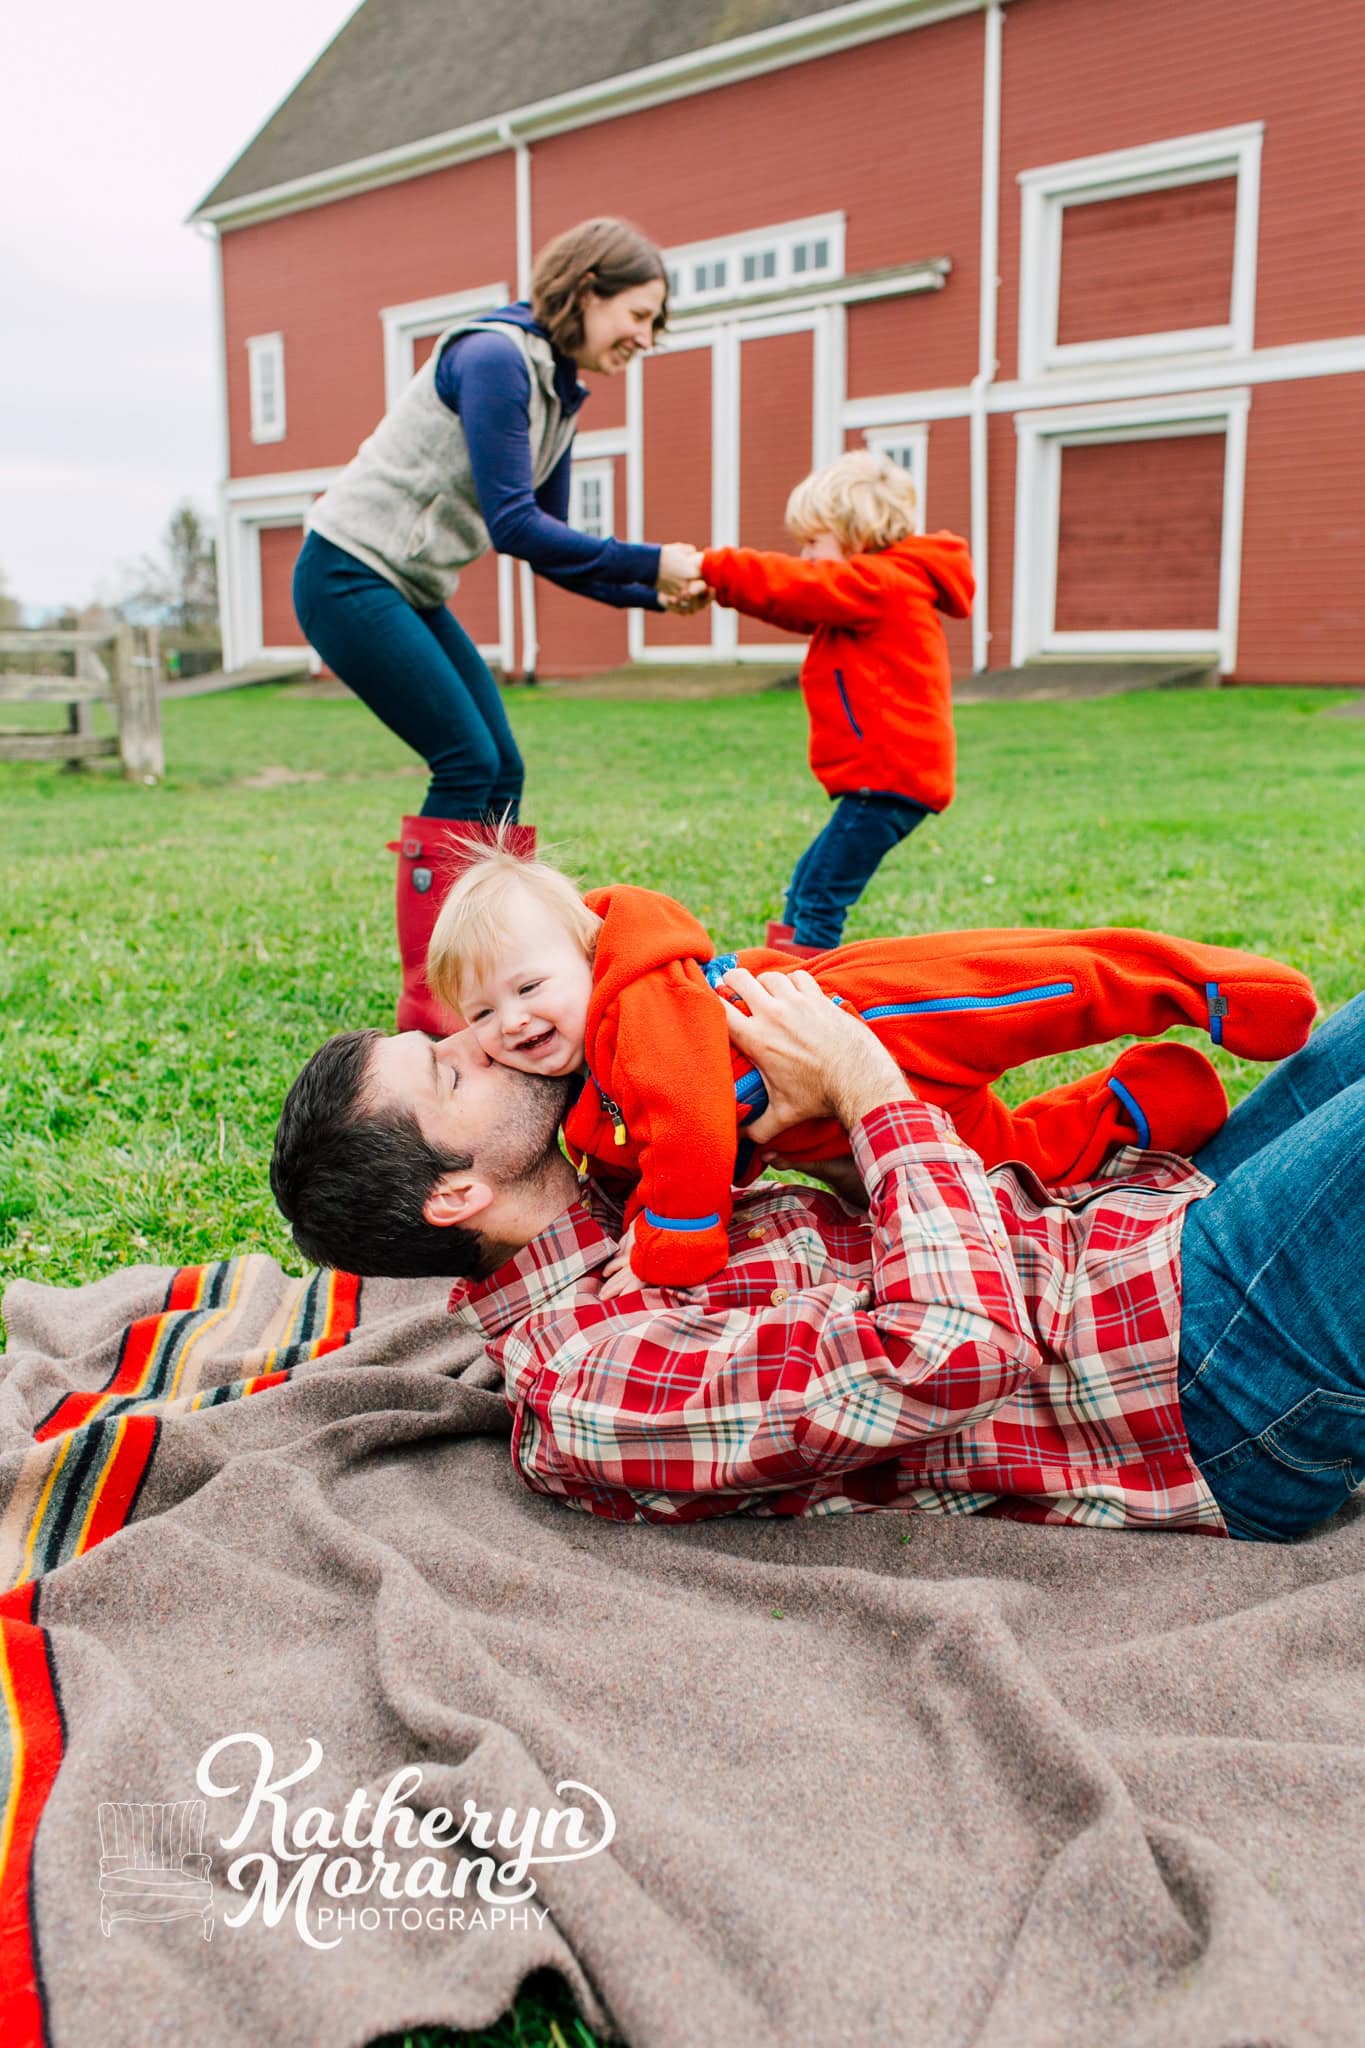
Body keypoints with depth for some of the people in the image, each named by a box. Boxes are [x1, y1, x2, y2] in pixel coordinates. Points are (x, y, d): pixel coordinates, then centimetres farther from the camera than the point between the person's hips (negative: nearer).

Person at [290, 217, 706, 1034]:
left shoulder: (559, 394, 13)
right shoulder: (495, 357, -16)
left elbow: (549, 542, 13)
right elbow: (512, 524, -21)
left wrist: (651, 593, 1)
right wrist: (649, 563, -18)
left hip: (412, 593, 9)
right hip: (349, 575, -9)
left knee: (502, 770, 2)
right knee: (468, 764, -14)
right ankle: (426, 1004, -8)